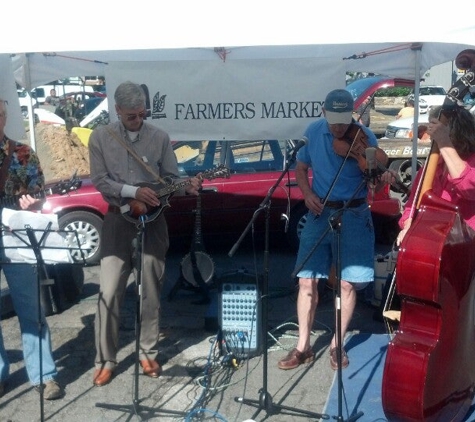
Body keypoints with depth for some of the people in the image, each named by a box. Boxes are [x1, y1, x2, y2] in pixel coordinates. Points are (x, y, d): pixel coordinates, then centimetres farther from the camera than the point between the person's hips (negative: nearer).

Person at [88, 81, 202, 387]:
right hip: (118, 220, -1)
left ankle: (148, 354, 23)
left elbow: (171, 178, 2)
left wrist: (187, 187, -19)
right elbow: (99, 181, -5)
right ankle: (106, 360, 12)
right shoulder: (100, 138, 0)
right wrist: (133, 192, -17)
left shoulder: (160, 137, 1)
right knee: (110, 293, -1)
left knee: (151, 292, 8)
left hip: (152, 221, 1)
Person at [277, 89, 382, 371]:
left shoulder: (365, 137, -10)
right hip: (320, 212, 2)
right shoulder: (313, 132, -3)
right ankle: (303, 346, 15)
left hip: (353, 216, -2)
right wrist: (307, 194, -7)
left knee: (347, 283, 2)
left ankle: (337, 345, 21)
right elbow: (301, 167, 10)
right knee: (307, 281, 2)